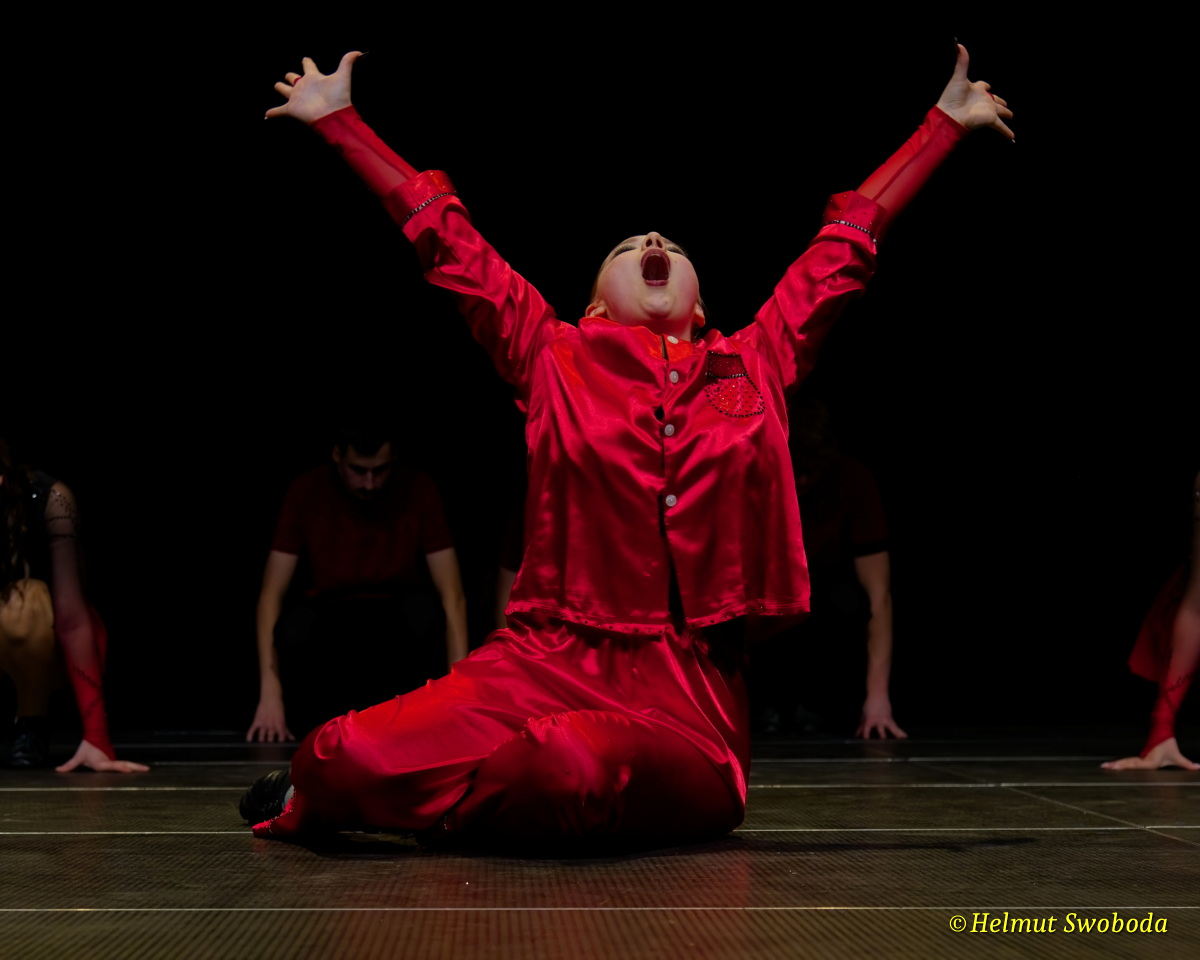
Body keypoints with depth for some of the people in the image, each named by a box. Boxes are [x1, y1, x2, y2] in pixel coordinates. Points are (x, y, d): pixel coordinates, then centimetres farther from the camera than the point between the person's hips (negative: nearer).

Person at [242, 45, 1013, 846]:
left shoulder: (752, 366, 14)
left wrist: (947, 121, 30)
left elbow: (845, 249, 21)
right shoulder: (555, 357, 12)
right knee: (352, 757, -22)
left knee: (579, 767, -35)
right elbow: (450, 245, 16)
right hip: (548, 661, 0)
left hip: (691, 692, 0)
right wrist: (338, 119, 21)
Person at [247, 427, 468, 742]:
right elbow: (272, 594, -14)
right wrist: (270, 695, -24)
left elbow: (452, 595, -15)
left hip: (395, 621, 0)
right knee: (296, 626, -34)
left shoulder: (419, 491, -14)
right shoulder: (306, 492, -13)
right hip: (331, 618, 0)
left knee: (421, 610, -35)